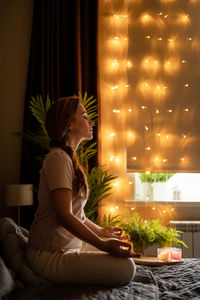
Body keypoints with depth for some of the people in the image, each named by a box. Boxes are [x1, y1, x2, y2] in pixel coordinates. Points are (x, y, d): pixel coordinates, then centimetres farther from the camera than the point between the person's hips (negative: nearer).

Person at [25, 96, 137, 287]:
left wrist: (100, 231, 28)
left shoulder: (70, 159, 18)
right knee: (125, 268, -21)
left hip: (69, 247, 10)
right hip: (50, 255, -10)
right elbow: (64, 215, -23)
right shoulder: (58, 158, -15)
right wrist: (102, 244, -24)